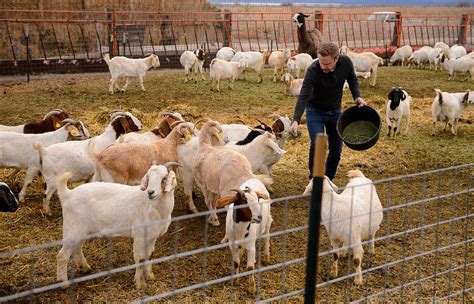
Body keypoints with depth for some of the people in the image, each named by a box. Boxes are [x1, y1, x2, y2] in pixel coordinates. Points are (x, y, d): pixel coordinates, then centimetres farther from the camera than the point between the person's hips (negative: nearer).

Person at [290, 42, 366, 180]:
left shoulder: (346, 62, -18)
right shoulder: (313, 70, -30)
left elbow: (352, 79, 4)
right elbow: (303, 97, -36)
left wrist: (357, 96, -12)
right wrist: (296, 120, -48)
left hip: (335, 111, 4)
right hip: (315, 111, -4)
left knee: (336, 148, 6)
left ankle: (328, 179, 24)